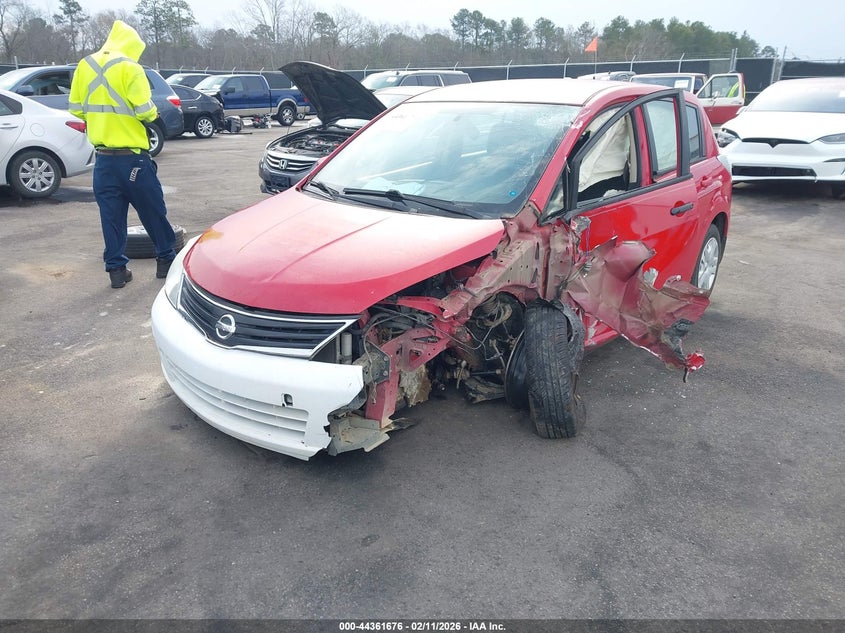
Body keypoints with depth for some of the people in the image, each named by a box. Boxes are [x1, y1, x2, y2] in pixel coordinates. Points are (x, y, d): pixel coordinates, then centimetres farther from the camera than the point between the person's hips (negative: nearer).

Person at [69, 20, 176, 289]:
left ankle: (116, 269, 10)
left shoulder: (85, 65, 7)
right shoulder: (130, 68, -10)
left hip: (103, 157, 5)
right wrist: (153, 114, 5)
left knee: (111, 216, 8)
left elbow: (76, 108, 9)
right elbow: (145, 110, -17)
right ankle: (166, 259, 19)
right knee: (153, 211, 9)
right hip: (132, 157, -5)